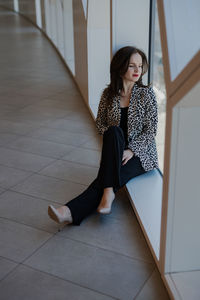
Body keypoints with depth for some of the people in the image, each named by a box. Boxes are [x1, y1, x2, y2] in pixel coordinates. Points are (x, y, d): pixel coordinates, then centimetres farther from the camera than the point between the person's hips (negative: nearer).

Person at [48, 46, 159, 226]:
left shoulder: (146, 93, -3)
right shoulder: (109, 94, 4)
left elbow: (151, 130, -7)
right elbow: (100, 123, 10)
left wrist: (131, 150, -19)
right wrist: (114, 140, -10)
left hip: (141, 152, -2)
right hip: (116, 151, 2)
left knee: (110, 175, -30)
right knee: (114, 132, -33)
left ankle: (73, 212, -34)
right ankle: (108, 193, -41)